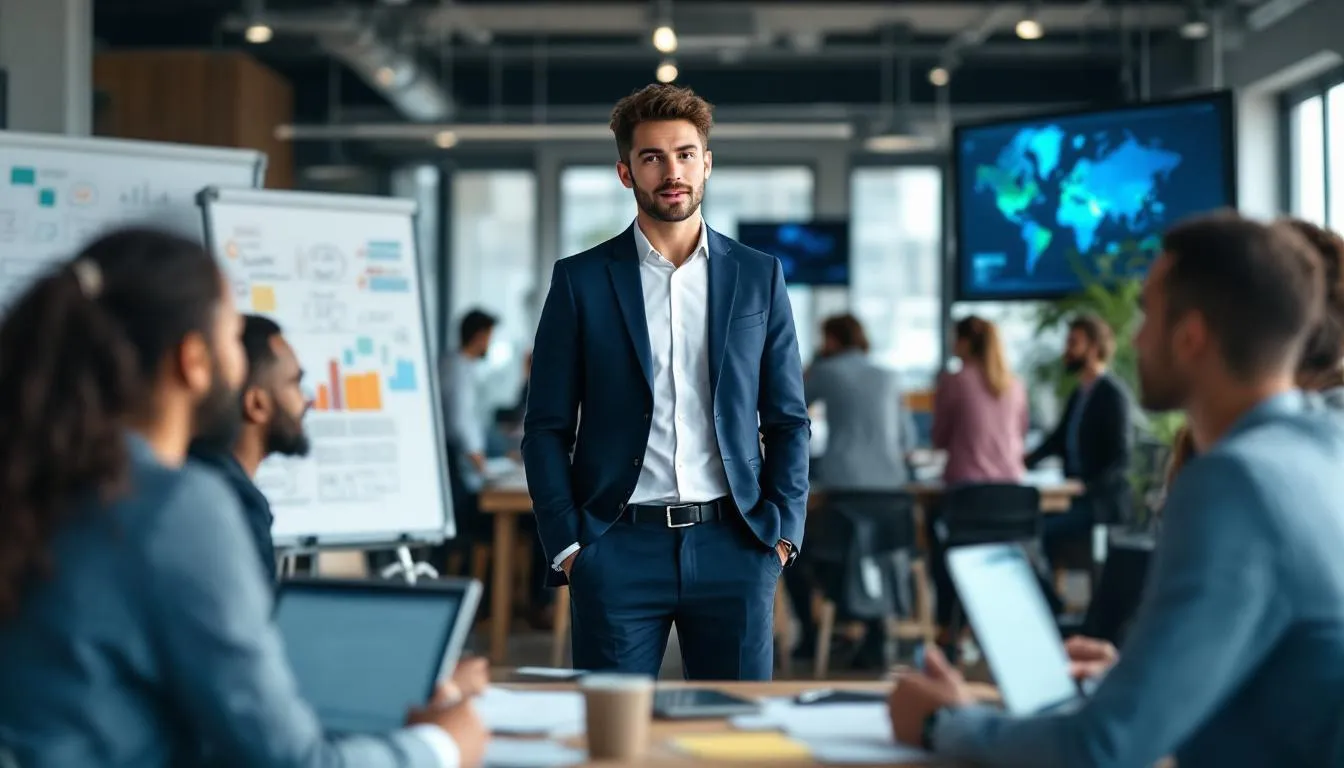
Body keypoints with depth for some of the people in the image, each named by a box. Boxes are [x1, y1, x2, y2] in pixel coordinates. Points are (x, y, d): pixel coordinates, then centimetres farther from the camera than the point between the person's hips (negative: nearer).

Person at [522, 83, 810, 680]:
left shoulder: (758, 276, 9)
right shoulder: (581, 280, 5)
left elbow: (788, 421, 11)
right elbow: (547, 428, 4)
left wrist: (782, 530, 1)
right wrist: (567, 544, -5)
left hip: (732, 545, 1)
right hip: (619, 547, -1)